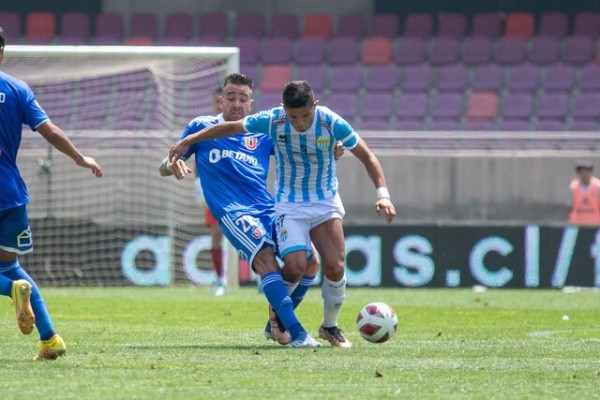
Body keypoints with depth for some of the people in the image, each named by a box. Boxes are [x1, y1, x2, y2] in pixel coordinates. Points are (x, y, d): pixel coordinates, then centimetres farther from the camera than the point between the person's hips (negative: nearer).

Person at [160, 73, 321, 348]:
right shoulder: (201, 128, 13)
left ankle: (277, 323, 12)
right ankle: (295, 333, -35)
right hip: (232, 212, -4)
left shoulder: (262, 134, 19)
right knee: (266, 257, -29)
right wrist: (172, 165, -10)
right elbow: (166, 166, 15)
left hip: (268, 209, 4)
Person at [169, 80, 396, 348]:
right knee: (295, 267, -20)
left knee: (334, 267, -15)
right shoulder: (272, 120, -17)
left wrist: (382, 193, -19)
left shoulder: (332, 123, -18)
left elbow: (367, 157, -8)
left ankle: (330, 327, 11)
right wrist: (187, 141, 5)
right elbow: (229, 128, -1)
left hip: (326, 202, 1)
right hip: (289, 204, -1)